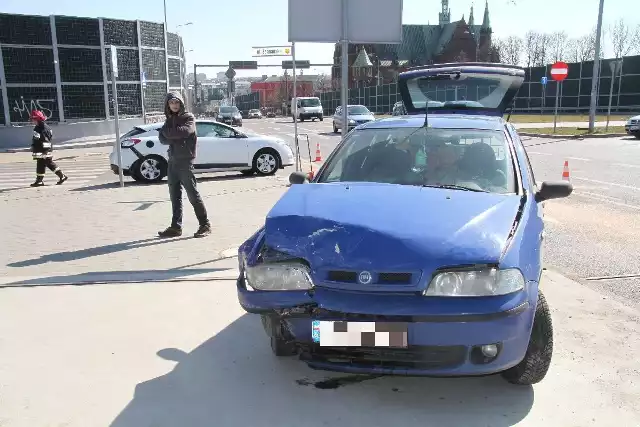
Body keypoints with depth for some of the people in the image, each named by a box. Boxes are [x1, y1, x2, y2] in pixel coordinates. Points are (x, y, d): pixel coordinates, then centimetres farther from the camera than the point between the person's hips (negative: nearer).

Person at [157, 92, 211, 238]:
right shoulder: (169, 120, 17)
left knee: (193, 194, -6)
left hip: (185, 160, -6)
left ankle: (205, 225, 0)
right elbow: (162, 139, 6)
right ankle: (176, 226, 14)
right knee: (174, 196, 8)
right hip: (172, 160, 7)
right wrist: (174, 138, -13)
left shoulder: (188, 117, -1)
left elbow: (184, 131, -21)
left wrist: (168, 133, -6)